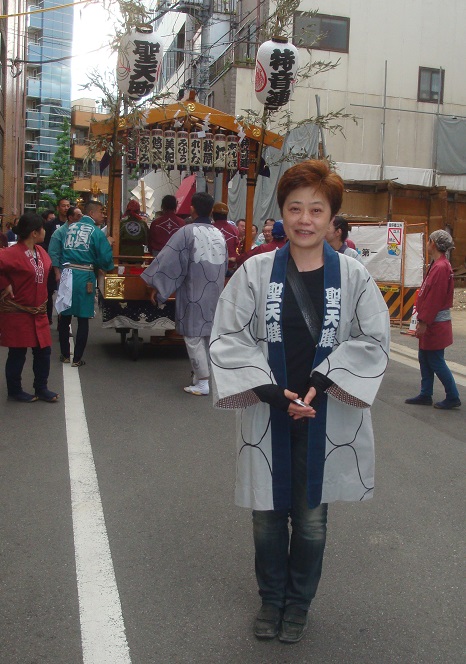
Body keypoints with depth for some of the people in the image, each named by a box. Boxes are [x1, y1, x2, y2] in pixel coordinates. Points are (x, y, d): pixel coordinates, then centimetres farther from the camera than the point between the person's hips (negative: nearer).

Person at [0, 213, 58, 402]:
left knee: (43, 351, 11)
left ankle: (41, 388, 26)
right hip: (17, 314, -7)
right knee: (17, 354, 5)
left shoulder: (40, 252, 6)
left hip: (38, 312, 7)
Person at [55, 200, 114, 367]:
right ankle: (77, 359, 7)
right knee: (83, 319, 4)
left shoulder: (70, 228, 9)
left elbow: (60, 252, 12)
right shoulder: (96, 232, -6)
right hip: (84, 277, -4)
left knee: (65, 316, 14)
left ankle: (65, 355, 23)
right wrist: (106, 267, 11)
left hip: (67, 274, 5)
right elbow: (106, 258, -8)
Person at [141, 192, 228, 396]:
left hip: (194, 293, -6)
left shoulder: (187, 232, -14)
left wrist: (157, 286, -8)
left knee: (194, 337, 2)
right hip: (214, 293, 6)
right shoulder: (219, 234, 3)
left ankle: (202, 383, 3)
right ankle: (204, 373, 26)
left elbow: (170, 260, -15)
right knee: (209, 335, 16)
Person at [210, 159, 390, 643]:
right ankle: (271, 599, 39)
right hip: (266, 416, 0)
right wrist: (271, 391, -17)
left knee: (311, 519, 14)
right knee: (267, 516, 14)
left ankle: (298, 602, 39)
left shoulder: (353, 276, -5)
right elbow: (229, 336, -7)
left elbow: (374, 339, -4)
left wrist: (321, 381, -16)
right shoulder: (255, 272, -5)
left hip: (326, 418, 0)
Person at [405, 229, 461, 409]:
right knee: (424, 359, 15)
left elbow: (434, 298, -23)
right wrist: (422, 320, 17)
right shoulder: (438, 265, 11)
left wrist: (424, 322, -20)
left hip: (435, 325, -10)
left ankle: (453, 398, 10)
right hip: (431, 323, 10)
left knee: (436, 361, -1)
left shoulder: (441, 267, -20)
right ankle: (425, 395, 23)